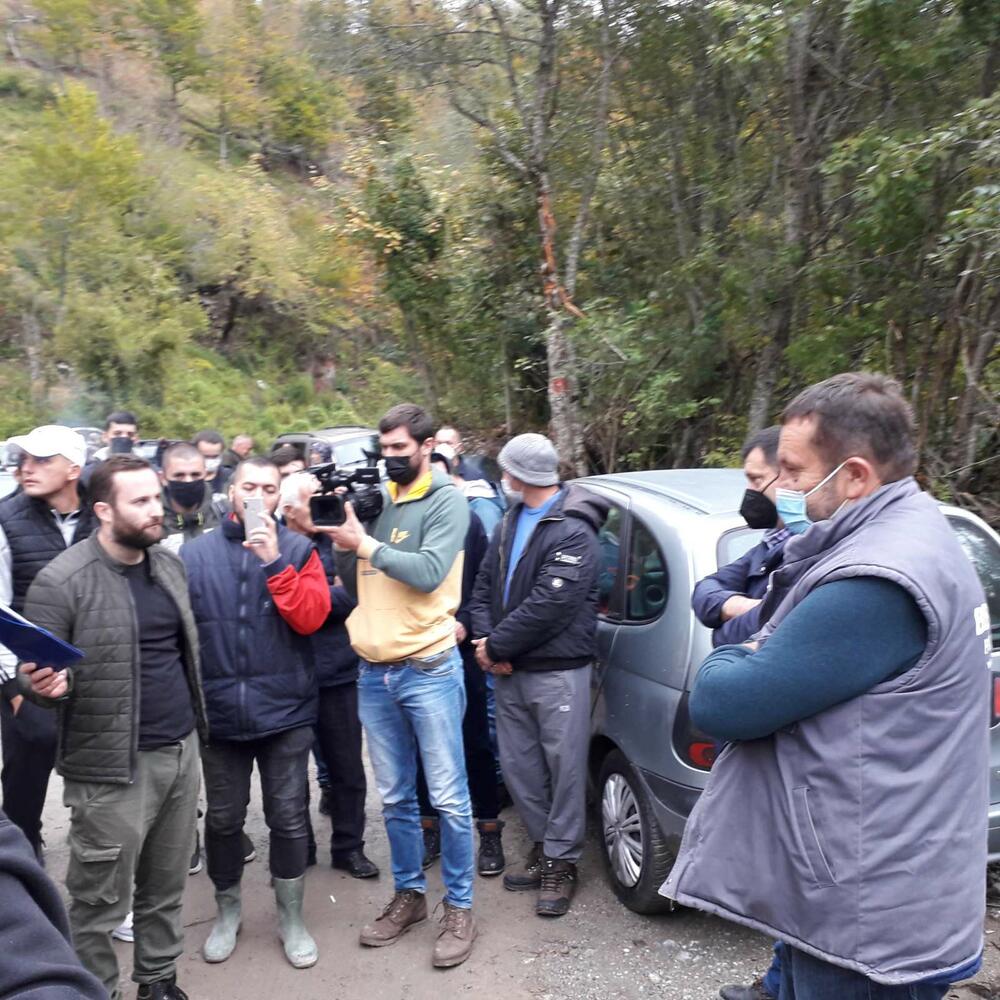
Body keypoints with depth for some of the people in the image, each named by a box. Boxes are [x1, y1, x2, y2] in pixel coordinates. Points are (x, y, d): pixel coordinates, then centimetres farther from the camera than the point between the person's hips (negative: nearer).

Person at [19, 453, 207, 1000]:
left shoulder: (169, 563, 6)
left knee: (166, 887, 18)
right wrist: (41, 686, -31)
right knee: (100, 901, 7)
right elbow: (32, 675, -9)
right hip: (113, 766, -6)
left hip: (182, 750, 6)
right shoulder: (61, 580, -14)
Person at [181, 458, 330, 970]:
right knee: (223, 818, 15)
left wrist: (274, 561, -21)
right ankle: (227, 909, 38)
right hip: (219, 711, 1)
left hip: (285, 711, -1)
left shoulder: (298, 549, -2)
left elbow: (311, 618, -13)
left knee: (287, 818, 10)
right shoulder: (195, 553, -1)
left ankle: (291, 918, 29)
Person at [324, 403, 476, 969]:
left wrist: (365, 543, -16)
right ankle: (409, 896, 31)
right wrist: (342, 542, -5)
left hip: (429, 669, -5)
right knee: (395, 797, 15)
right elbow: (353, 582, 11)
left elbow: (428, 573, -20)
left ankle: (460, 907, 19)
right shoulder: (375, 500, 10)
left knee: (448, 797, 4)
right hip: (374, 673, 5)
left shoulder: (446, 501, -6)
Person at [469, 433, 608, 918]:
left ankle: (560, 861, 19)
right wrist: (486, 639, -6)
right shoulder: (510, 523, 11)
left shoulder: (573, 531, -15)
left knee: (564, 768, 3)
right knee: (518, 766, 15)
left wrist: (495, 646, -14)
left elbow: (549, 606, -21)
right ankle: (544, 847, 32)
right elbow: (484, 587, 11)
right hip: (510, 672, 8)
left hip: (558, 672, -8)